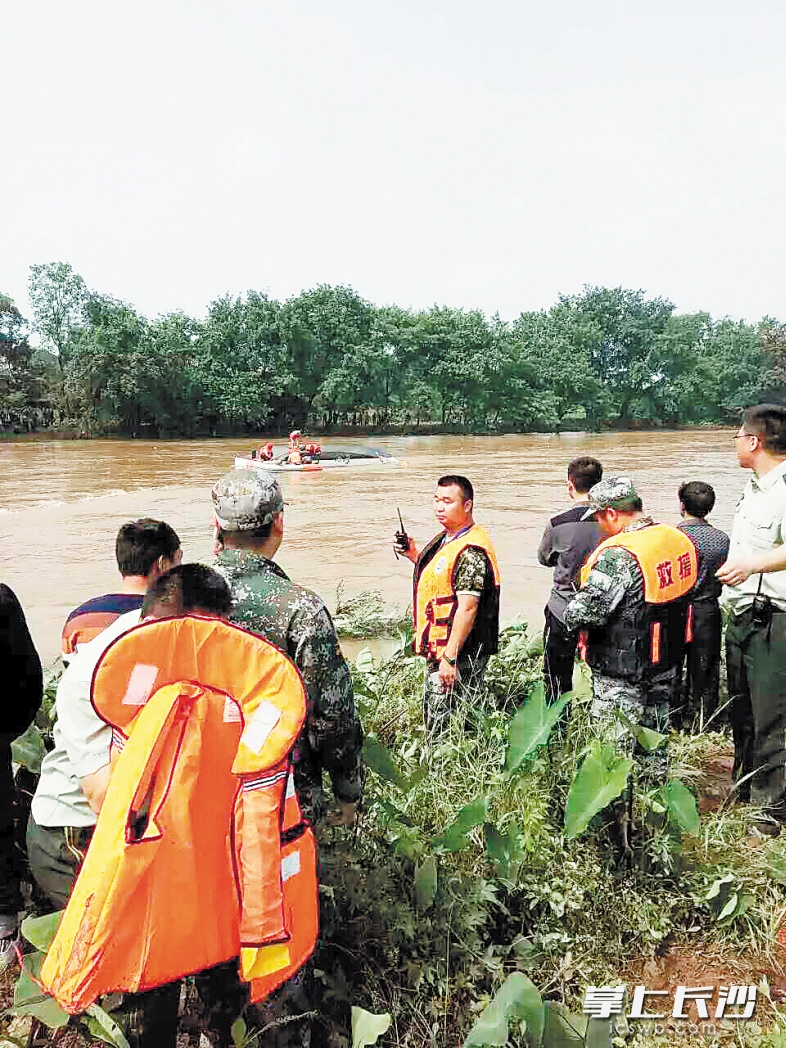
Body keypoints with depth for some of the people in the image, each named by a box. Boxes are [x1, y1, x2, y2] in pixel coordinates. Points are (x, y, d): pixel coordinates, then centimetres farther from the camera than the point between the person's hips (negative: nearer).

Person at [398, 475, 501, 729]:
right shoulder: (445, 539, 11)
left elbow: (467, 608, -24)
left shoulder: (470, 551, -21)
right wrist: (414, 555, 10)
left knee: (443, 727, -3)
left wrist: (450, 658, -24)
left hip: (460, 655, -10)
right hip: (438, 649, 10)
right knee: (433, 722, 19)